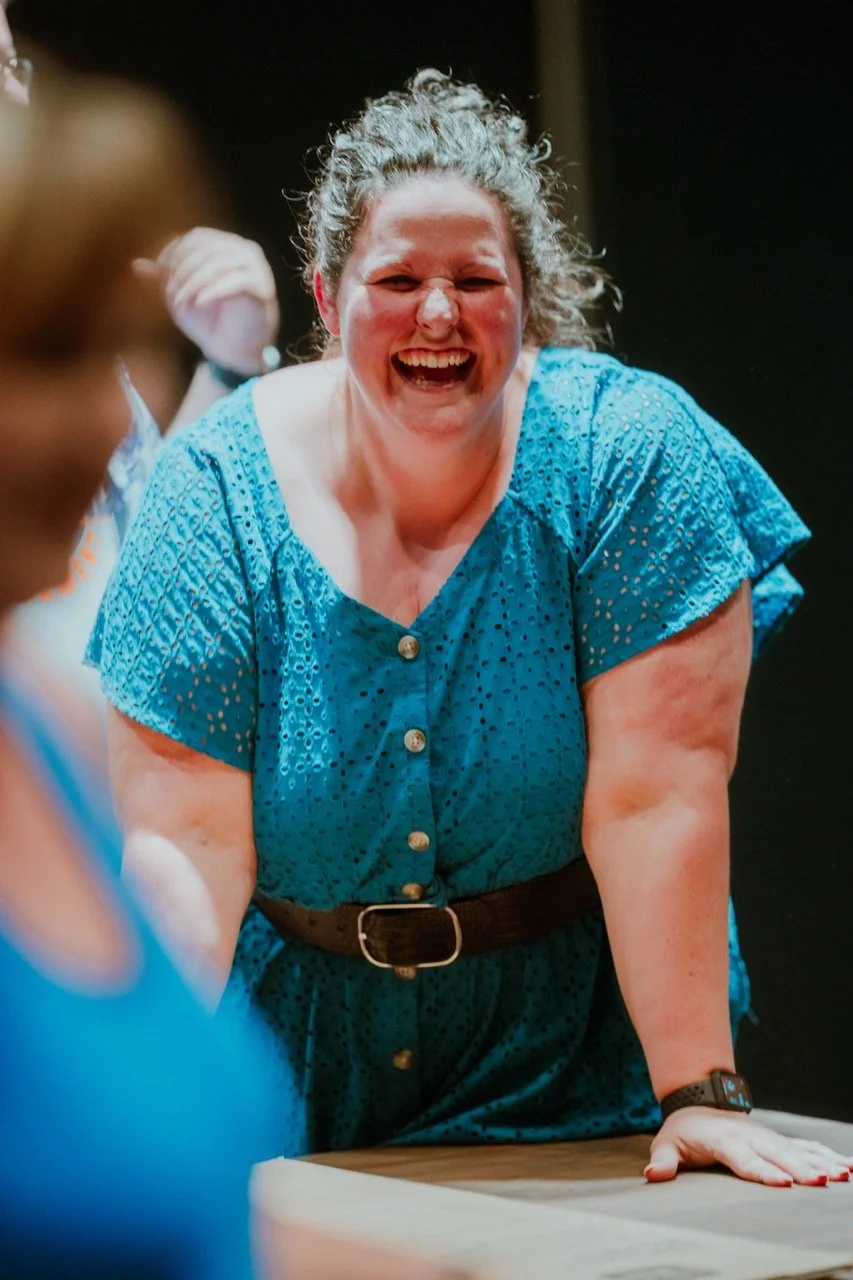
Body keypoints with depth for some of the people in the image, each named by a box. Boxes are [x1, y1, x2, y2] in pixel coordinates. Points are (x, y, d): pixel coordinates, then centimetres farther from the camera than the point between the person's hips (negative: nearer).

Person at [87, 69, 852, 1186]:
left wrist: (701, 1092, -18)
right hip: (299, 1051, 1)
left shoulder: (625, 447, -13)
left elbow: (658, 793, -17)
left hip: (573, 1047, -1)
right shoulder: (220, 484, -9)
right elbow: (183, 836, -13)